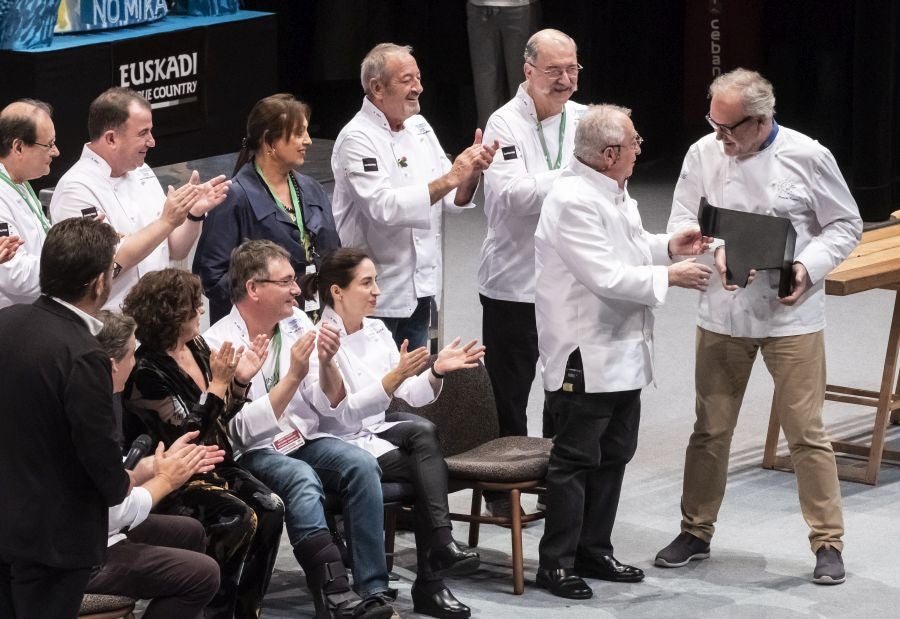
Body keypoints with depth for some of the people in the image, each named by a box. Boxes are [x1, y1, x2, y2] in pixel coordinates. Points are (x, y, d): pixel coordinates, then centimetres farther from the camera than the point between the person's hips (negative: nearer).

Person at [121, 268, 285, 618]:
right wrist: (218, 383, -21)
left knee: (270, 509, -17)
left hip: (213, 467, 7)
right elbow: (186, 437, -23)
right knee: (239, 519, -27)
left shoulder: (196, 347, 6)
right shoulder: (145, 371, -18)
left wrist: (240, 380, -2)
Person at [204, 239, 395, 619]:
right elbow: (244, 430, -21)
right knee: (301, 478, -34)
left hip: (304, 440, 5)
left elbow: (331, 405, 3)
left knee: (361, 466, -23)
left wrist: (326, 363, -17)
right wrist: (293, 376, -26)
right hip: (252, 455, -5)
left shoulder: (297, 322, 4)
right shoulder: (219, 343, -13)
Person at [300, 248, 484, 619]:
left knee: (424, 430, -27)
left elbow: (414, 396, 5)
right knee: (428, 468, -26)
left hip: (377, 432, 6)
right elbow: (342, 411, -21)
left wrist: (437, 371, -14)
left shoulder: (378, 331, 10)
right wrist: (394, 378, -31)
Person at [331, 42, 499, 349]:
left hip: (421, 286, 7)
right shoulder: (357, 138, -14)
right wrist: (450, 178, -29)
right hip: (377, 296, -7)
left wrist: (472, 172, -13)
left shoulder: (419, 128, 9)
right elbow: (384, 207, -28)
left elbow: (453, 198, 8)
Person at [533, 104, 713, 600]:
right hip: (585, 355, -10)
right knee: (575, 460, -2)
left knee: (614, 454, 16)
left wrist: (667, 246, 11)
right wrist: (669, 277, -17)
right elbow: (606, 276, -25)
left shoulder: (611, 192, 9)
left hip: (621, 350, 10)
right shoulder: (573, 201, -22)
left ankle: (594, 551, 27)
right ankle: (556, 563, 7)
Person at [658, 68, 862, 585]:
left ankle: (828, 542, 11)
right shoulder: (704, 154, -2)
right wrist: (716, 250, -17)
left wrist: (808, 267, -17)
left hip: (792, 315, -3)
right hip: (723, 314, 3)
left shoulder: (808, 157, -9)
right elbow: (681, 223, 4)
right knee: (711, 428, 12)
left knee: (806, 431, 0)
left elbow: (845, 226, -1)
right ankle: (696, 532, 27)